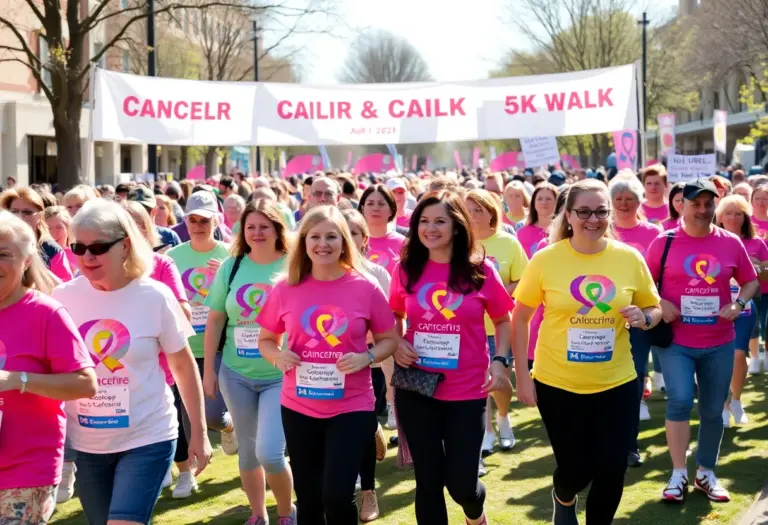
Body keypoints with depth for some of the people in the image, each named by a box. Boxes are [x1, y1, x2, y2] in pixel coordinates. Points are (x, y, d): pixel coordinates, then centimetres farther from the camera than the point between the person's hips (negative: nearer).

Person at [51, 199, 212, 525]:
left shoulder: (155, 297, -9)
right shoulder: (63, 297, -3)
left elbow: (183, 367, 0)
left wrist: (199, 432, 1)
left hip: (147, 439, -3)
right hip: (85, 443, 3)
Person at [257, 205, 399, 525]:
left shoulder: (365, 288, -6)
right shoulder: (286, 288, -2)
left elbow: (389, 339, 3)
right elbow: (265, 340, 9)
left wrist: (366, 358, -16)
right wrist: (278, 356, -12)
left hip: (352, 407, -2)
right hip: (299, 407, 2)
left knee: (337, 495, -12)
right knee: (308, 499, 11)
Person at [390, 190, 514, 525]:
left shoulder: (480, 270, -5)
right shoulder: (407, 269, 0)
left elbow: (503, 320, 6)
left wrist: (500, 361, -9)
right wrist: (397, 344, -3)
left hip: (467, 391, -1)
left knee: (461, 483, 0)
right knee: (428, 480, 6)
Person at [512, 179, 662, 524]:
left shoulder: (629, 258, -4)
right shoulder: (545, 259, -9)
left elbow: (655, 310, 9)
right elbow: (519, 318, 0)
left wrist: (643, 318, -15)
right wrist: (522, 375, -3)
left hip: (617, 383, 1)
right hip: (557, 383, -1)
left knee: (612, 469, 3)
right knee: (575, 469, 8)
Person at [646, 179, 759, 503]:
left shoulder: (731, 243, 1)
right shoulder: (664, 242, -5)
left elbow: (750, 281, 11)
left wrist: (739, 304, -7)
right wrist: (659, 304, -14)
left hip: (719, 342, 3)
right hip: (676, 340, -2)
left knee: (713, 410, 11)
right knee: (680, 400, -17)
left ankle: (707, 473, 29)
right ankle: (678, 474, -2)